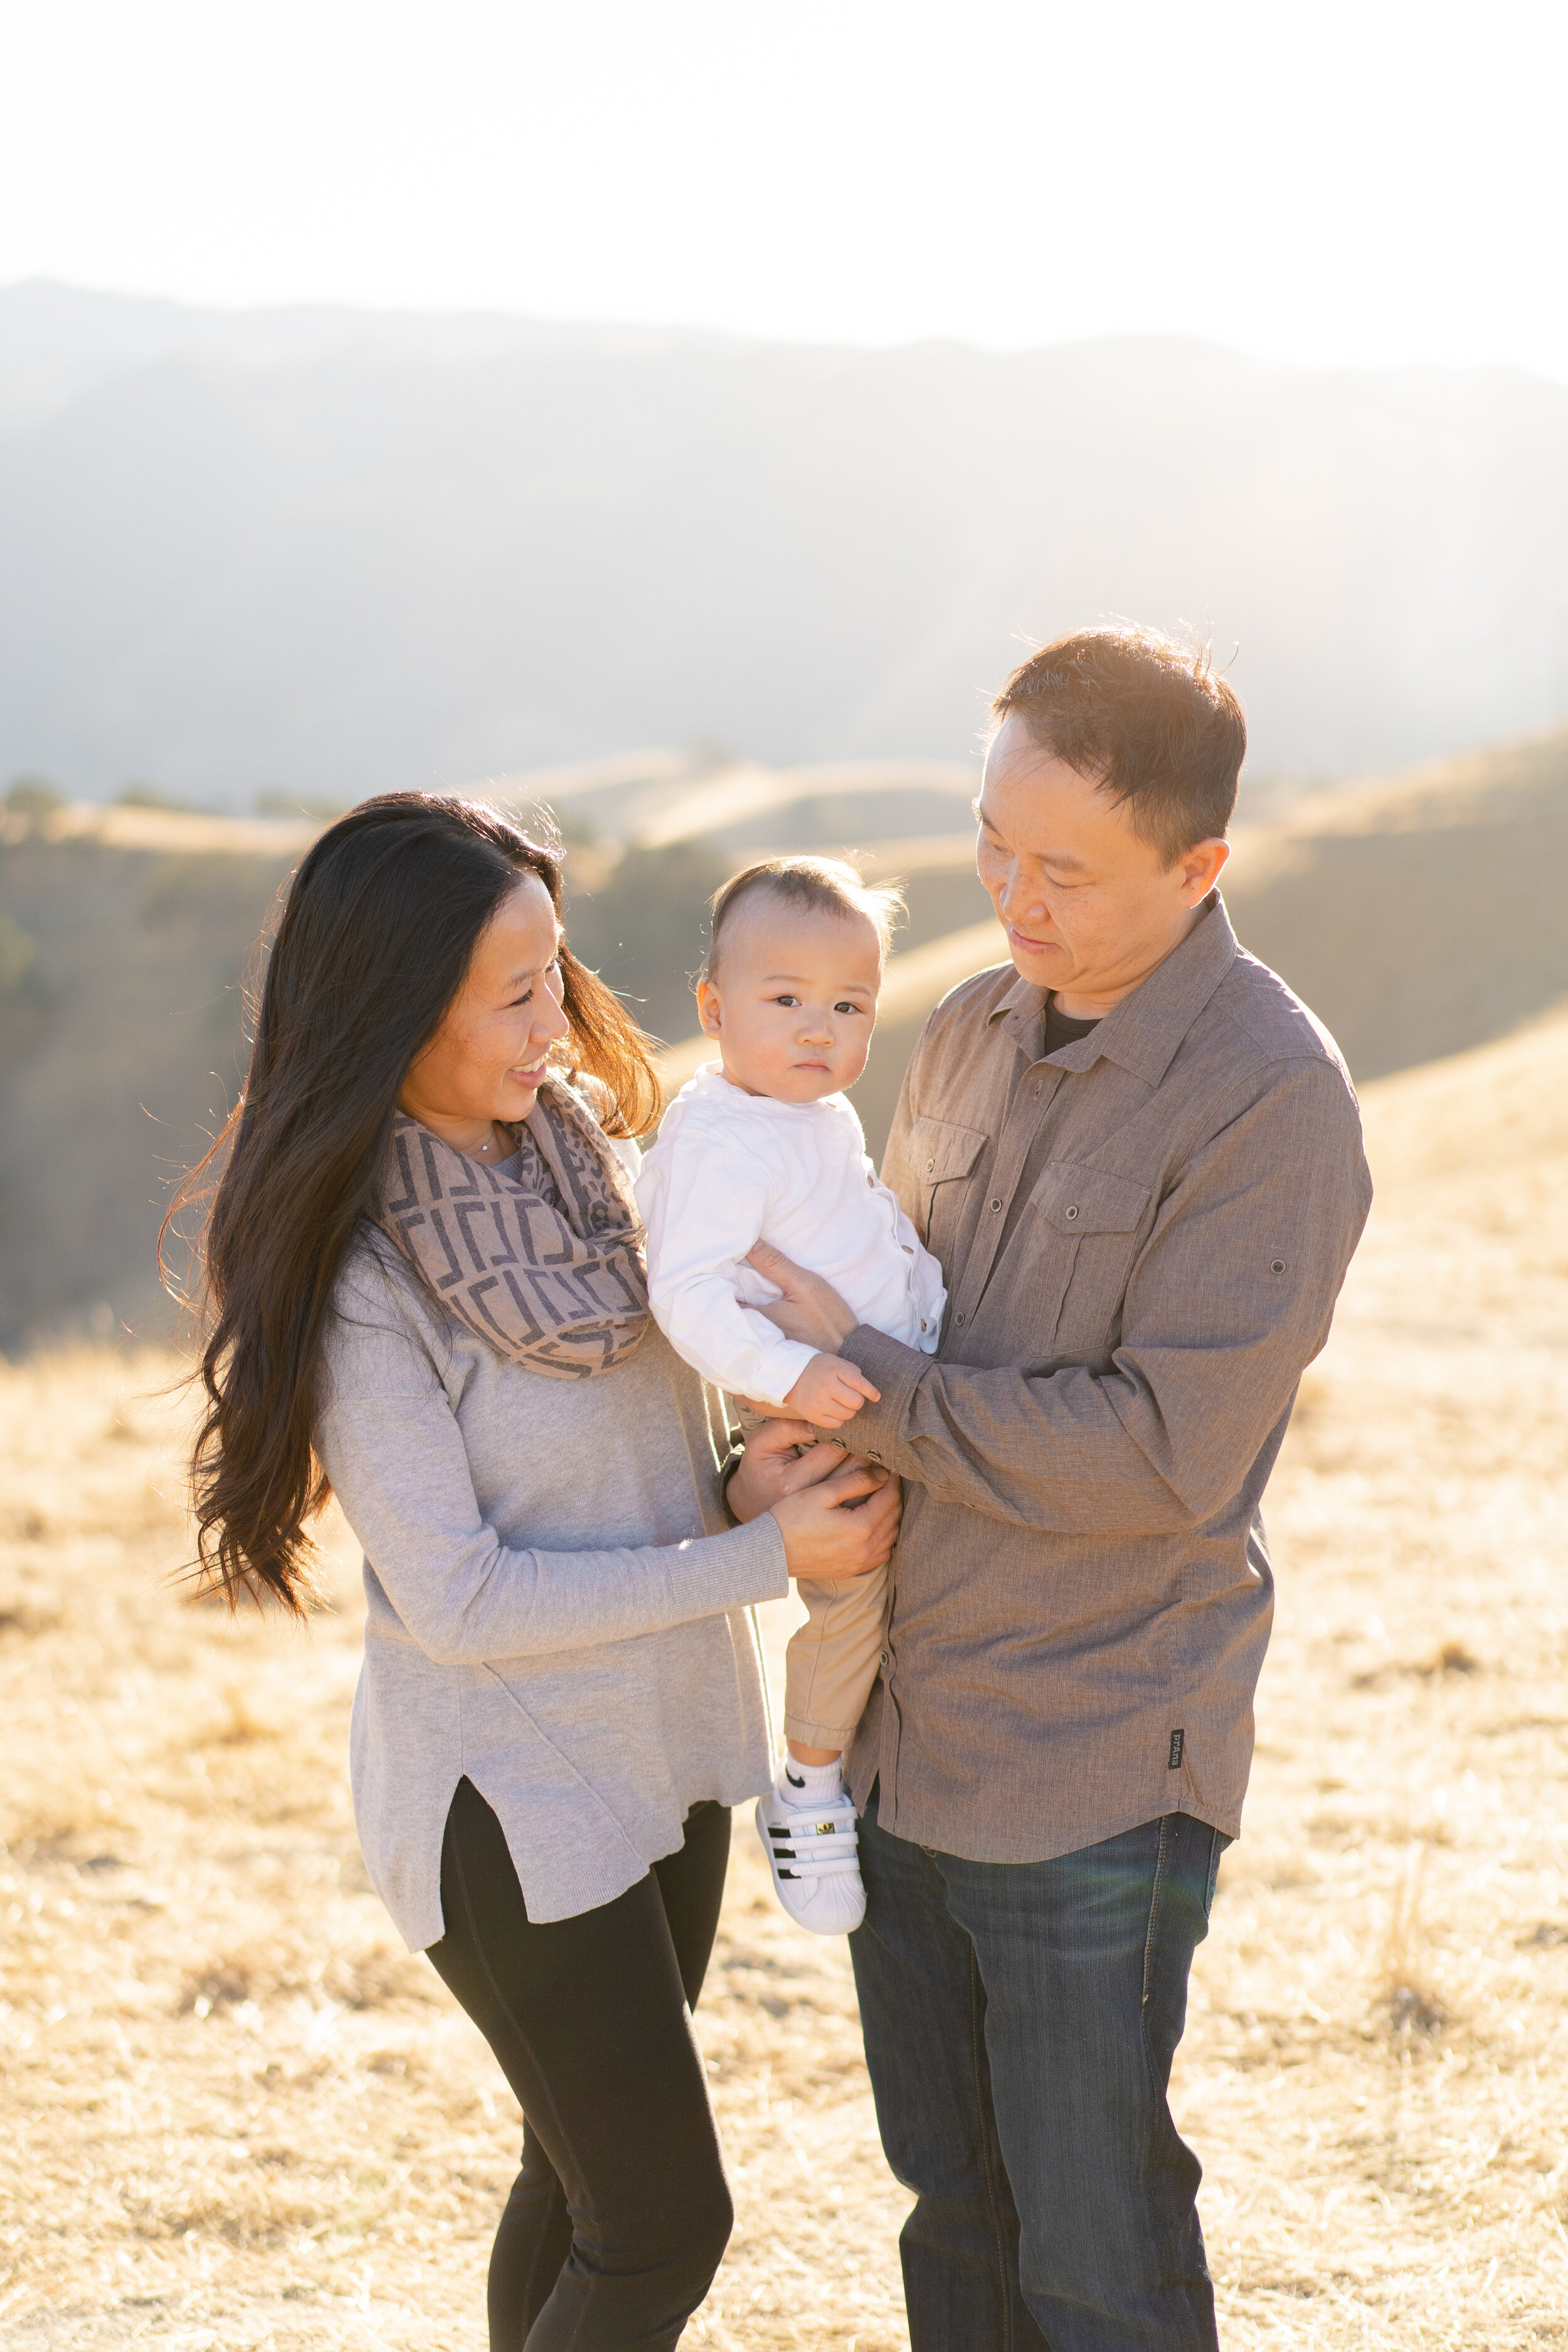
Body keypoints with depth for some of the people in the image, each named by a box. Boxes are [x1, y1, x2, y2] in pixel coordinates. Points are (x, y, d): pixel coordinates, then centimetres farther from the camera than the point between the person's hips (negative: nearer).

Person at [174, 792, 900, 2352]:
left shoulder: (579, 1146, -1)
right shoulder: (358, 1277, -24)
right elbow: (461, 1599, -22)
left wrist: (743, 1476, -10)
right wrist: (765, 1558, -20)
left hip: (661, 1742, 7)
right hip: (513, 1801, -7)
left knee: (588, 2177, 20)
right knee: (662, 2226, 1)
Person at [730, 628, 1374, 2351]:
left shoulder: (1271, 1096, -17)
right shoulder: (975, 1032, 6)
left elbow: (1163, 1451, -22)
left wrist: (870, 1387, -17)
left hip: (1092, 1774, -7)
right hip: (898, 1736, 7)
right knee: (954, 2207, 20)